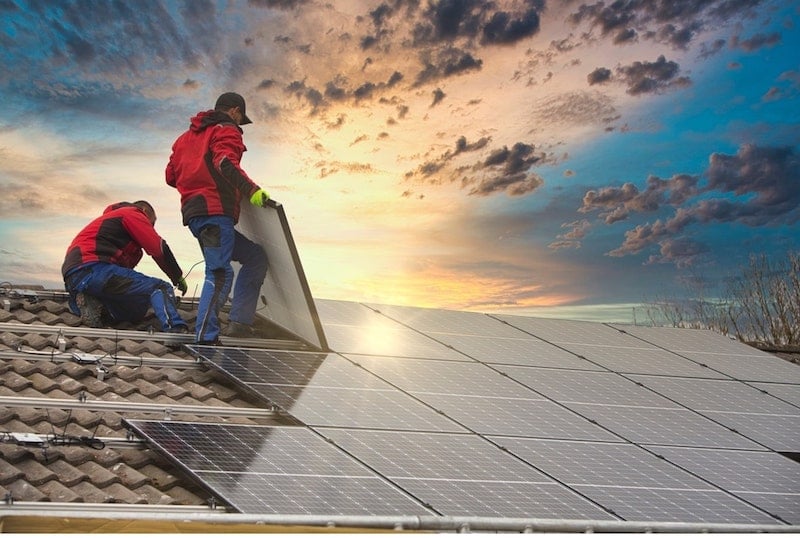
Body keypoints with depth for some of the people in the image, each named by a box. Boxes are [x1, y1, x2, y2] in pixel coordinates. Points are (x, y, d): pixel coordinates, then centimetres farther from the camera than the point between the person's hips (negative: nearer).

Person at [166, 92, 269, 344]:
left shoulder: (187, 136, 29)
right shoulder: (226, 131, 3)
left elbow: (171, 176, 26)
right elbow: (225, 163, -18)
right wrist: (251, 189, -26)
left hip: (193, 212, 9)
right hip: (215, 211, -9)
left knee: (255, 257, 14)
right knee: (220, 273, -17)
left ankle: (239, 323, 7)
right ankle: (205, 336, -27)